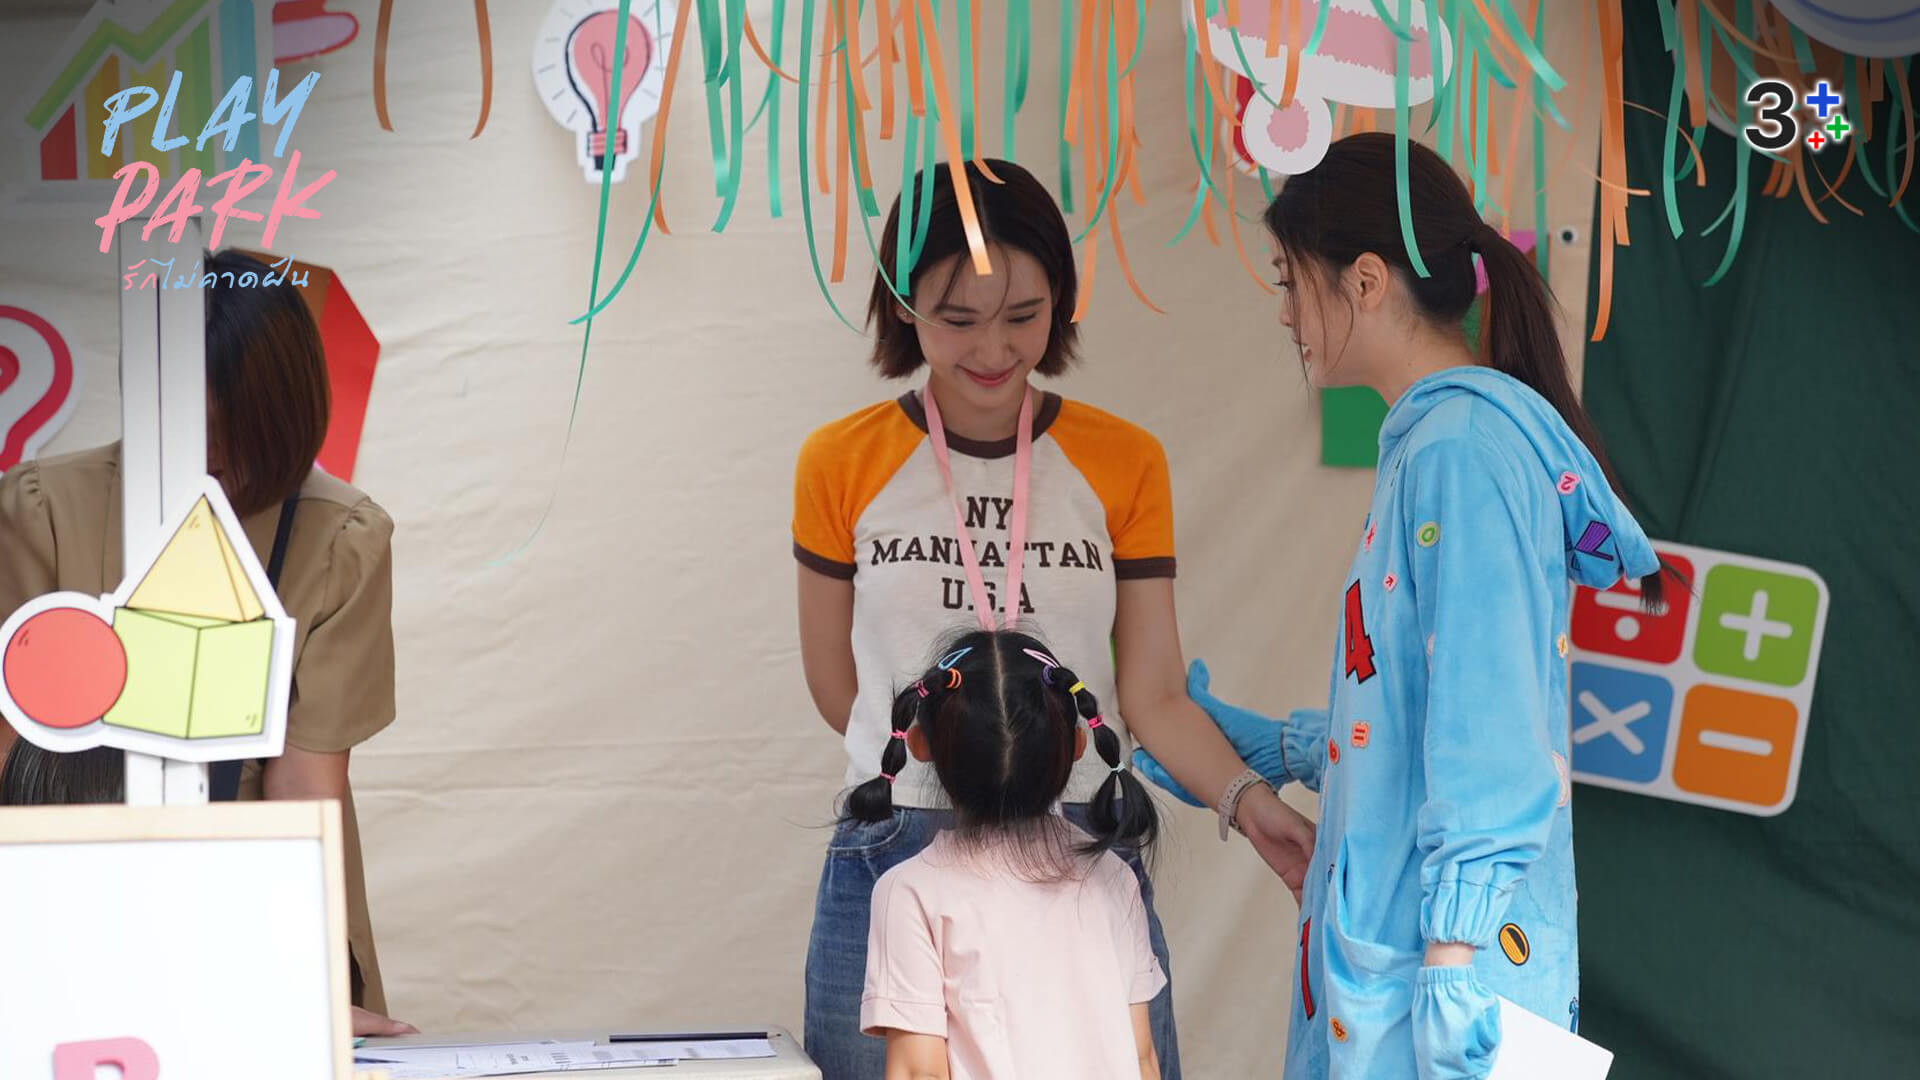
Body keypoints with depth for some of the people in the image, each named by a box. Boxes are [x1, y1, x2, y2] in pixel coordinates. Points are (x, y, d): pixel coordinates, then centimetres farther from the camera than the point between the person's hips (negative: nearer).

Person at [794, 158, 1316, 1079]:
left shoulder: (1123, 465, 3)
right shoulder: (842, 466, 1)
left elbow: (1152, 697, 1)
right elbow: (836, 688, 10)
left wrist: (1244, 800, -14)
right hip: (894, 860, 0)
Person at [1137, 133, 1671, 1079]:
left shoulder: (1463, 444, -14)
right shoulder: (1428, 440, 16)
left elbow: (1488, 727, -20)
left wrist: (1458, 964, -23)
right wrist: (1267, 748, 33)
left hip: (1435, 962, -9)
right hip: (1376, 950, 9)